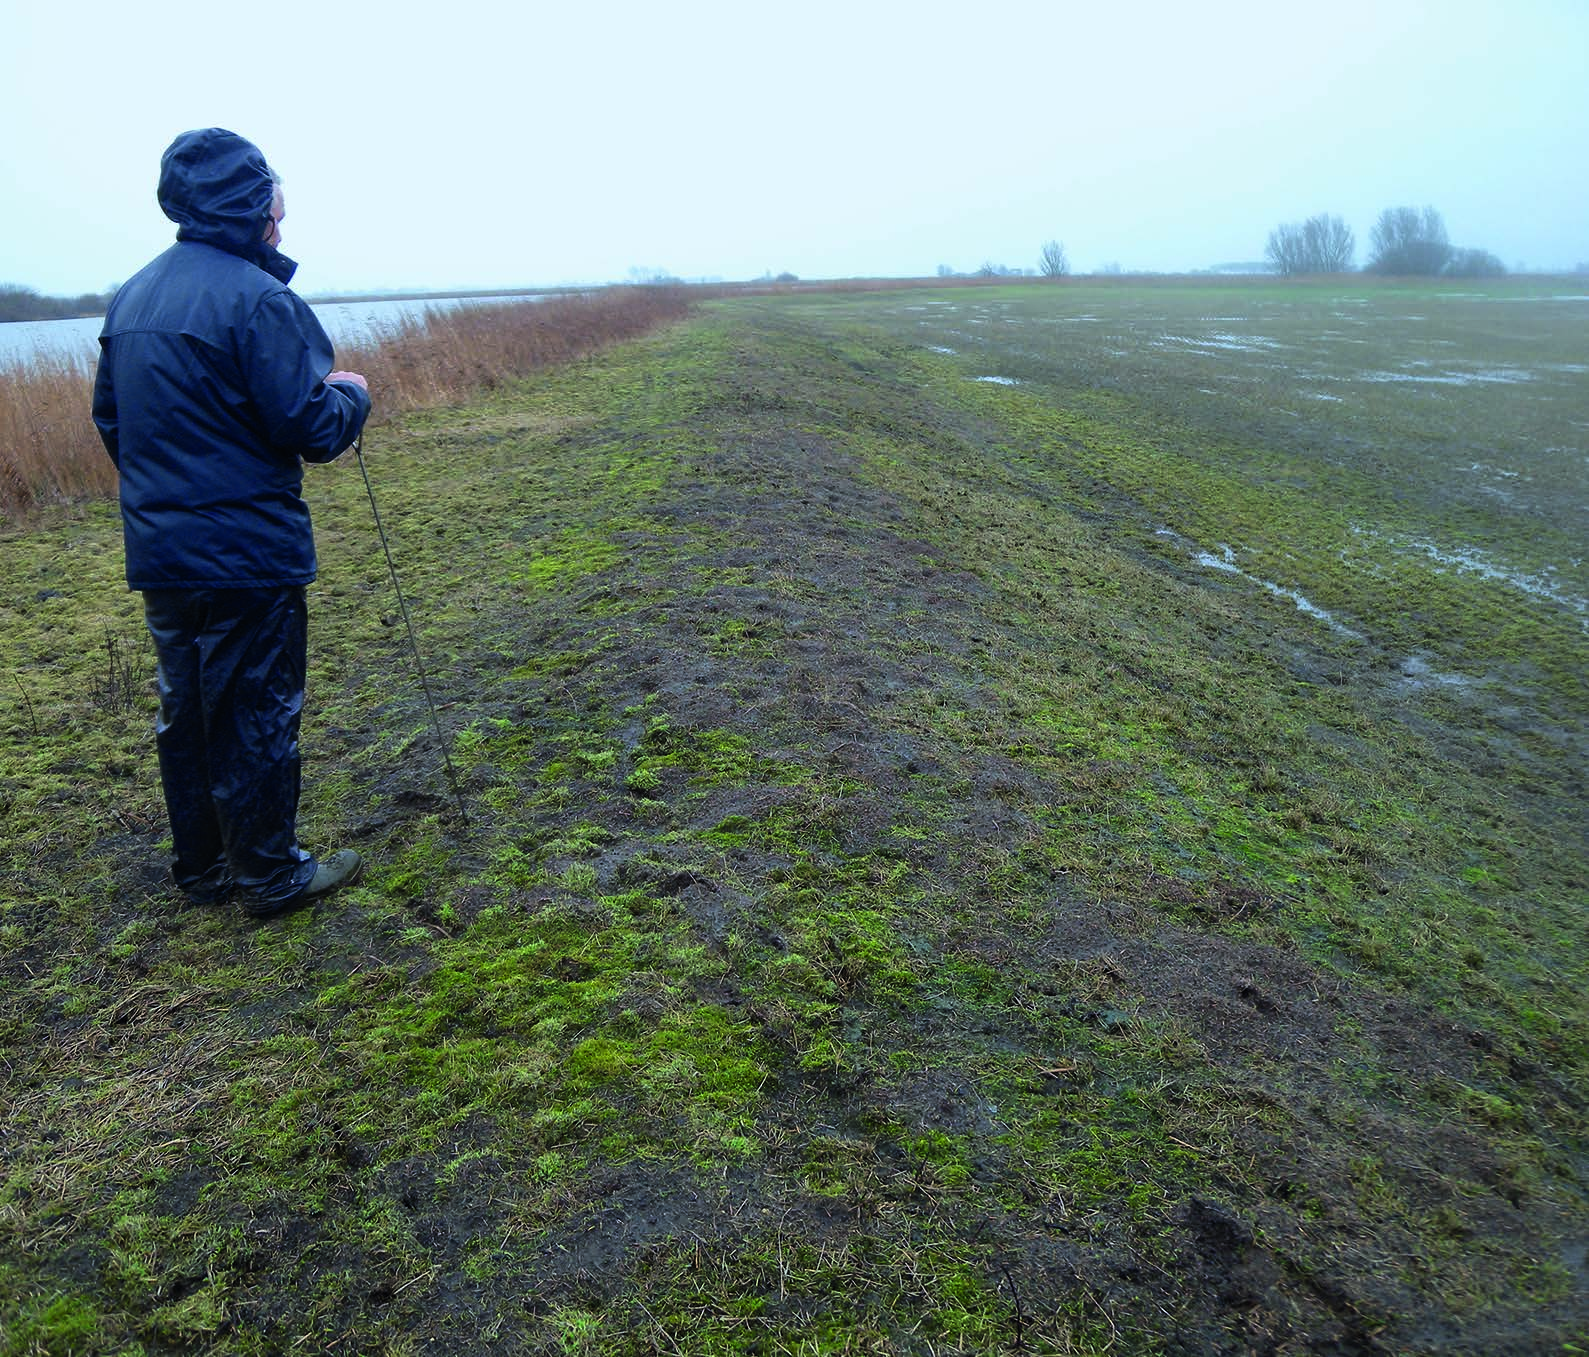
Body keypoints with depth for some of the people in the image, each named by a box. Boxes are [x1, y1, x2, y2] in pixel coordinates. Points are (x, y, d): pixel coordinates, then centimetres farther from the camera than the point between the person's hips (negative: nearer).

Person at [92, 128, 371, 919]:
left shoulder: (132, 296, 10)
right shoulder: (255, 298, -15)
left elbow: (109, 418, 15)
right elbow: (310, 430, -17)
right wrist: (352, 395, 2)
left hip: (157, 551, 8)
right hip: (244, 553, -8)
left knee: (185, 712, 16)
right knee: (256, 718, 3)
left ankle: (200, 867, 29)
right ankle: (271, 876, 17)